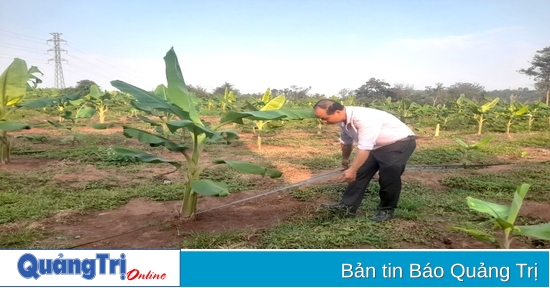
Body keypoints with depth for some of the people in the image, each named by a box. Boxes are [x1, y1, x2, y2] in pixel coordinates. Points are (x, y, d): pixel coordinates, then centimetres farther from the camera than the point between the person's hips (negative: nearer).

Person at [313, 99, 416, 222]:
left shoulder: (363, 118, -37)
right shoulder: (343, 119, -8)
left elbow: (364, 147, -38)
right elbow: (346, 141, 10)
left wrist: (352, 170, -35)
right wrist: (345, 158, 25)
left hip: (400, 142, -8)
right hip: (377, 145, 8)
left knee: (388, 175, -15)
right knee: (361, 172, 2)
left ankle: (387, 210, 5)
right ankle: (347, 206, 7)